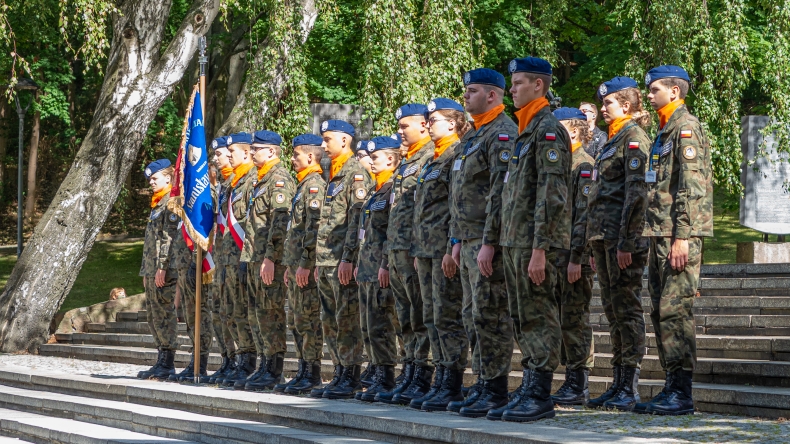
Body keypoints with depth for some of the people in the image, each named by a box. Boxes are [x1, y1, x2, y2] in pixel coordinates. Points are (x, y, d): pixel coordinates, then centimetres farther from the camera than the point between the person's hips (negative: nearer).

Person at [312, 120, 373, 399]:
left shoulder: (356, 173, -9)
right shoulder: (333, 175, 20)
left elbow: (357, 219, -16)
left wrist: (347, 259, -21)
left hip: (344, 263, -10)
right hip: (326, 261, 10)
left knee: (347, 321, -7)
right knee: (330, 321, 10)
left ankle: (351, 379, -5)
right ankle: (339, 376, 15)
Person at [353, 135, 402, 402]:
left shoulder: (394, 189, -12)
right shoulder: (375, 191, 19)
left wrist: (387, 265, -22)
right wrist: (359, 263, 20)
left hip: (382, 271, -10)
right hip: (367, 269, 10)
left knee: (380, 327, -9)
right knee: (368, 328, 11)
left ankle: (386, 381, -6)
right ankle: (378, 377, 15)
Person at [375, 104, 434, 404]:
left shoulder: (430, 158, -9)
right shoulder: (407, 162, 21)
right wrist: (389, 255, 20)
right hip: (397, 253, 10)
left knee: (421, 321, -7)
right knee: (408, 322, 11)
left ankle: (421, 377, -6)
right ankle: (410, 376, 14)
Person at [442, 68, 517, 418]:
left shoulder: (503, 134, -12)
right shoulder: (473, 136, 20)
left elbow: (501, 192, -19)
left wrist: (489, 242, -23)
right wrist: (458, 239, 19)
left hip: (489, 242, -10)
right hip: (470, 240, 10)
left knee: (490, 315, -8)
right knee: (473, 316, 11)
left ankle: (496, 390, -5)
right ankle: (482, 385, 16)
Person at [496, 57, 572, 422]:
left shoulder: (548, 130, -11)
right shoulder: (525, 131, 19)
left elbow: (552, 195, -18)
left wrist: (539, 249, -22)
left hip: (534, 241, -10)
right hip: (514, 241, 10)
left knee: (538, 318, -6)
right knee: (523, 321, 11)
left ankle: (540, 396, -4)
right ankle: (528, 390, 16)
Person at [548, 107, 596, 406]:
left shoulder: (585, 166, -10)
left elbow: (584, 216, -16)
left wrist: (576, 257, -20)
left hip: (575, 255, -9)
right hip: (556, 253, 9)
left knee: (575, 319, -6)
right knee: (563, 320, 9)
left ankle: (579, 387, -2)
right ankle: (571, 382, 14)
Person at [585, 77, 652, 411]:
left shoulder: (634, 138, -8)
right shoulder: (613, 140, 21)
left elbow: (636, 192, -16)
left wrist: (626, 242, -21)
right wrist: (596, 245, 19)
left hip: (623, 234, -10)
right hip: (603, 234, 10)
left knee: (626, 307, -8)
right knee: (612, 308, 10)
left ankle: (630, 389, -6)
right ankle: (618, 385, 13)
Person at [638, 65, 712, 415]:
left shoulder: (686, 127, -9)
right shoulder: (665, 131, 21)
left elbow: (692, 186, -17)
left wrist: (682, 237, -22)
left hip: (679, 235, -10)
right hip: (660, 235, 10)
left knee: (676, 309, -11)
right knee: (661, 311, 10)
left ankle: (683, 394, -10)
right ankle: (672, 387, 15)